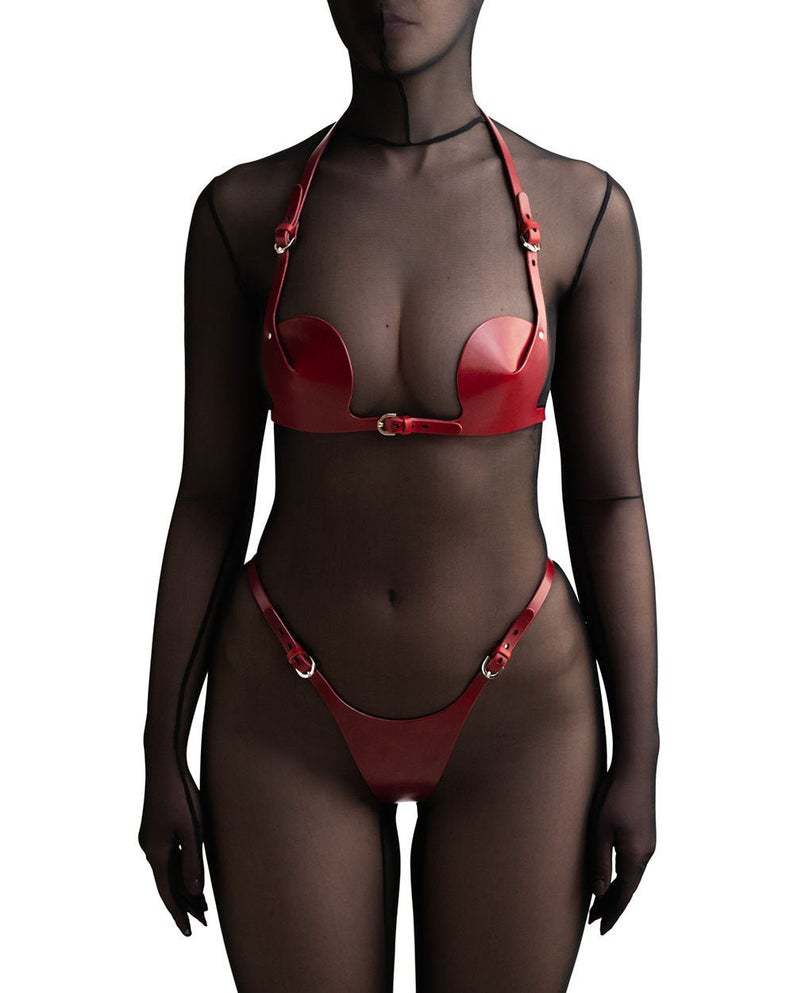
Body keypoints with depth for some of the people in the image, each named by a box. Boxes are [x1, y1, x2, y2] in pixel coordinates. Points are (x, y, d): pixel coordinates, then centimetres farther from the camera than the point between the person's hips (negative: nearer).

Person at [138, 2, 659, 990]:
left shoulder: (582, 209, -6)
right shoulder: (242, 210, -5)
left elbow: (608, 496, -3)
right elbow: (209, 496, -1)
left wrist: (638, 757, -2)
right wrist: (161, 754, 0)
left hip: (514, 715, 0)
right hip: (294, 721, 0)